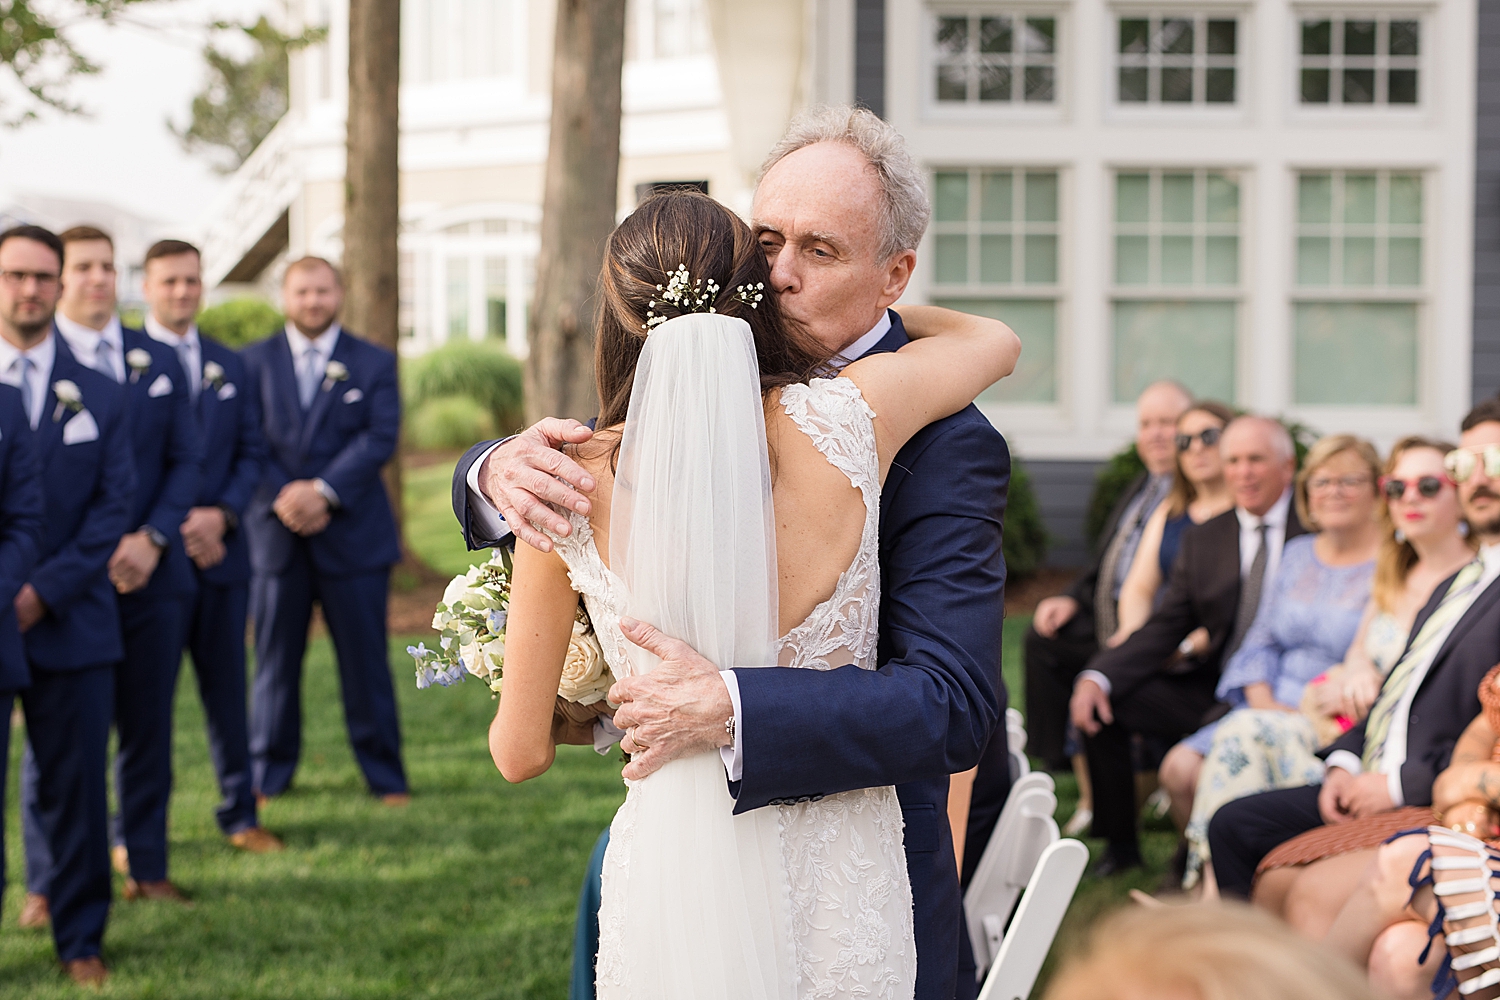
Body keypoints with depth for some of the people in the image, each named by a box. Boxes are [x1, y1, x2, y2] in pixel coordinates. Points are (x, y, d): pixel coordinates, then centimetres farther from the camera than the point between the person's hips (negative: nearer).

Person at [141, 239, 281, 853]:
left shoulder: (229, 366, 13)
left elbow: (251, 452, 10)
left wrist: (221, 515, -8)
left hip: (220, 550, 4)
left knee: (226, 686, 9)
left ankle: (239, 814, 19)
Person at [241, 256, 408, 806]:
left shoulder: (374, 363, 6)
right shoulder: (254, 361, 9)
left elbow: (381, 438, -5)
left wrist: (324, 490, -16)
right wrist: (282, 496, -14)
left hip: (353, 532, -1)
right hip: (275, 533, 1)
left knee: (365, 659, 1)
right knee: (275, 658, 5)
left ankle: (385, 776, 10)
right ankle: (268, 776, 15)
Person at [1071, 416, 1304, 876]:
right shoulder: (1203, 539, 13)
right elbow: (1167, 626, 10)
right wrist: (1099, 676, -8)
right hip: (1211, 689, 6)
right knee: (1102, 699, -10)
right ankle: (1120, 843, 2)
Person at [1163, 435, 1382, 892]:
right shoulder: (1298, 553, 18)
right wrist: (1262, 698, -2)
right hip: (1274, 709, 6)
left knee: (1245, 736, -31)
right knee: (1180, 768, -16)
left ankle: (1218, 896, -25)